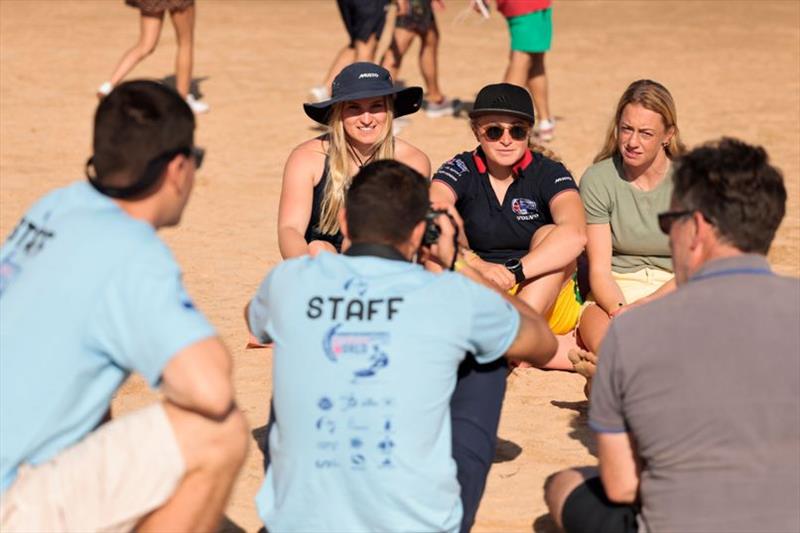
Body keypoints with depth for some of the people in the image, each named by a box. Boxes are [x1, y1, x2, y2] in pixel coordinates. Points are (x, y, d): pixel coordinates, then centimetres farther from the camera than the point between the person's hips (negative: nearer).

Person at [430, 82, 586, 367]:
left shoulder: (548, 173, -6)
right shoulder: (462, 170, -2)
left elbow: (575, 234, -27)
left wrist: (514, 271, -39)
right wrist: (476, 264, -39)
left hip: (546, 304, -1)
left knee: (549, 235, -24)